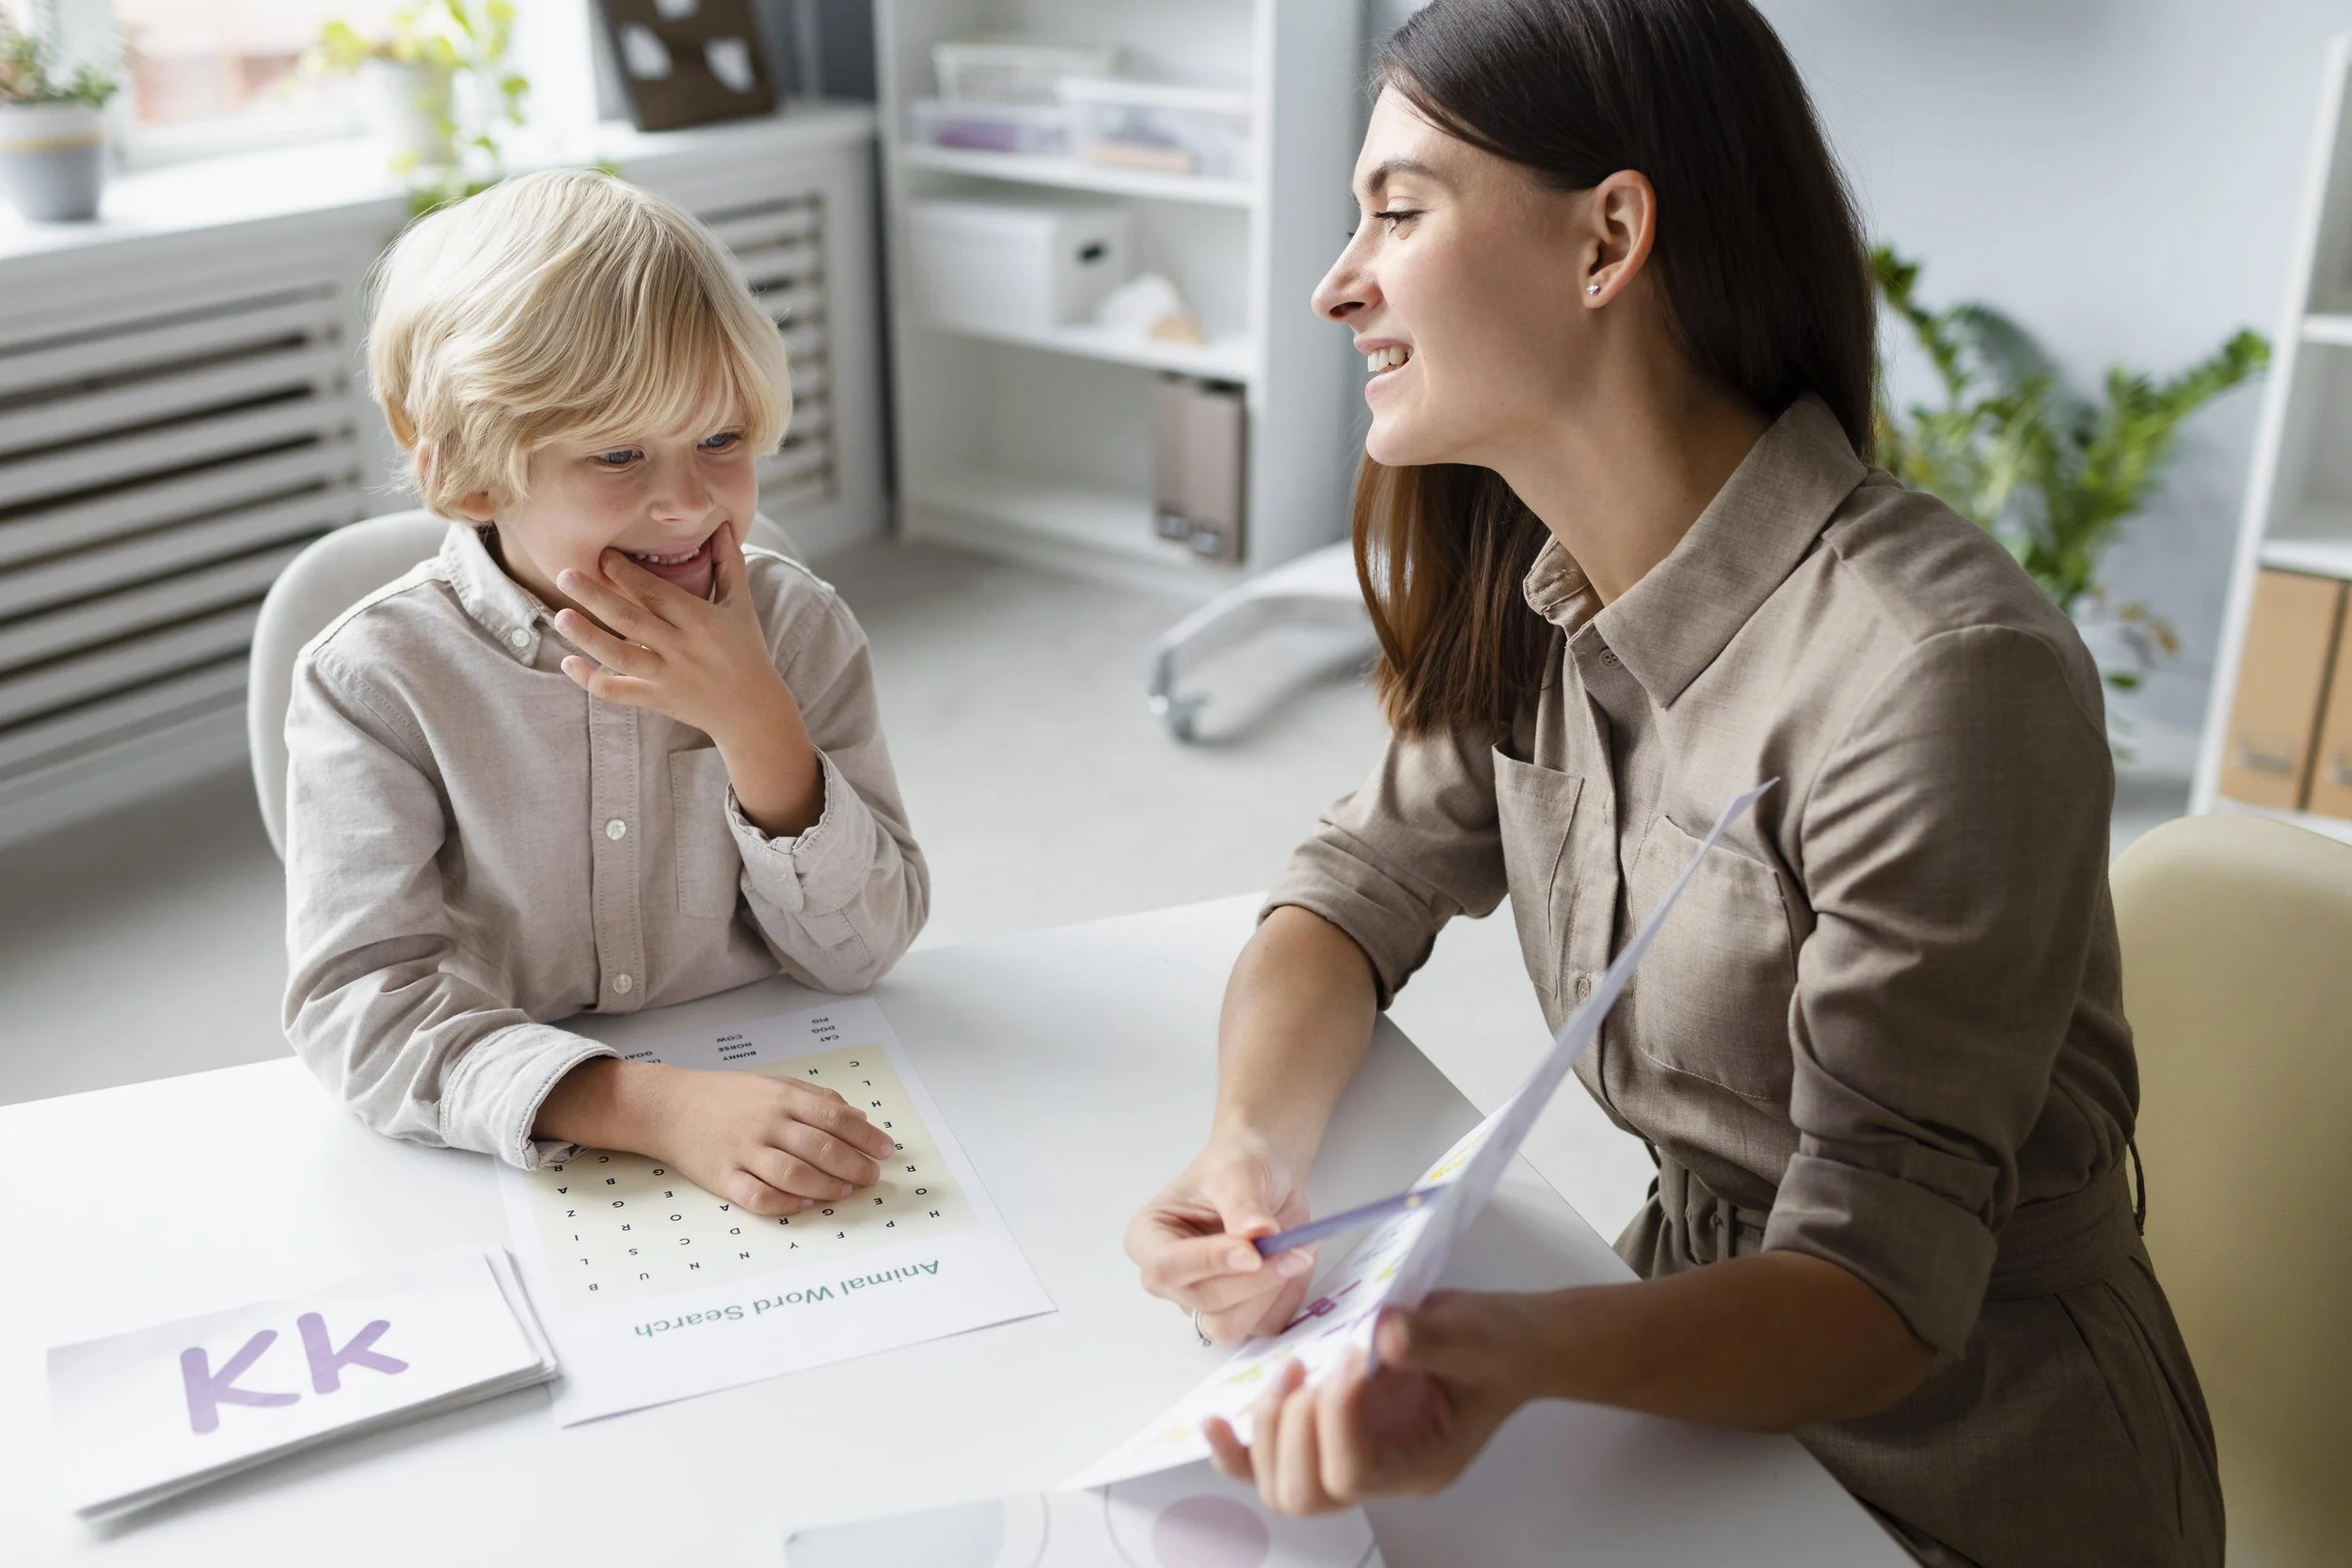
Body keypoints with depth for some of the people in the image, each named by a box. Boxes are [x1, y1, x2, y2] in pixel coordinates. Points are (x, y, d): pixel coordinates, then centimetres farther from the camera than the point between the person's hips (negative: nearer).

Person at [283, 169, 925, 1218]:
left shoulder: (797, 628, -3)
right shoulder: (378, 681, -9)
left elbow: (863, 953, -4)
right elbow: (357, 1000, -16)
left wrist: (754, 719, -18)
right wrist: (655, 1107, -29)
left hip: (780, 1115, 1)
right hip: (510, 1167, 0)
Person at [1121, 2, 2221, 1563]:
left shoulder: (1942, 676, -27)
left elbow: (1881, 1286, -24)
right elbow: (1361, 889, 1)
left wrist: (1527, 1350, -42)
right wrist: (1251, 1146, -19)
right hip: (1705, 1337, 5)